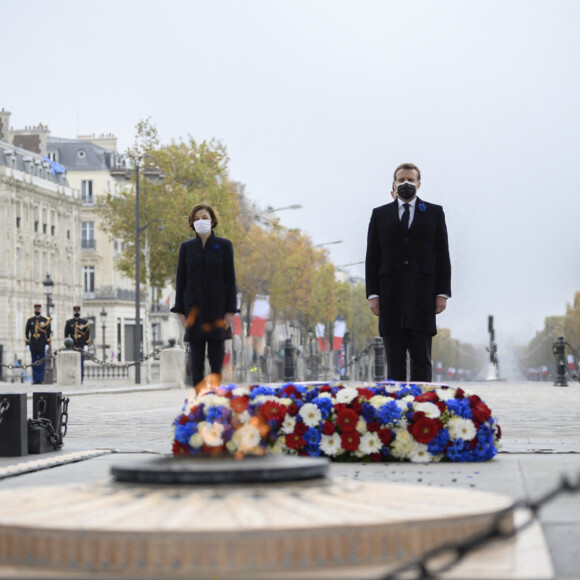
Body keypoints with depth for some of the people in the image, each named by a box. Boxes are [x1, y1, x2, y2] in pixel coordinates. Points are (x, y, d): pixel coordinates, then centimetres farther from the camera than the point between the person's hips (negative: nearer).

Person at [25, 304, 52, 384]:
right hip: (33, 346, 2)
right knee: (34, 363, 4)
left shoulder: (46, 320, 2)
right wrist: (27, 344, 2)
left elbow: (49, 333, 2)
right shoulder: (30, 320, 6)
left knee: (41, 363, 0)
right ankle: (35, 380, 7)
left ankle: (41, 380, 3)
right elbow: (26, 332, 8)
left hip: (42, 346, -2)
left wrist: (47, 344, -4)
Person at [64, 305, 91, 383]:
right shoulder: (69, 322, 7)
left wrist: (86, 345, -5)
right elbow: (66, 334, 7)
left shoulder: (84, 322, 5)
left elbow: (88, 334, 2)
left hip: (81, 347, -1)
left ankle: (81, 380, 3)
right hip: (72, 347, 1)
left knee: (81, 364, 0)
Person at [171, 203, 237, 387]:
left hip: (217, 306, -1)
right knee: (196, 353, 1)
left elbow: (230, 279, 1)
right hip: (194, 307, 1)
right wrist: (180, 310, 1)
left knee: (217, 352, -1)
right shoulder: (186, 247, 8)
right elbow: (180, 279, 8)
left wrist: (230, 310, -6)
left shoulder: (224, 245, 4)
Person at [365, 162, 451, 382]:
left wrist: (443, 293, -2)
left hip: (422, 297, -1)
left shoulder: (434, 213, 10)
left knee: (422, 360, -3)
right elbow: (372, 257, 8)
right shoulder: (380, 214, 12)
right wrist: (372, 294, -1)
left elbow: (443, 256, 7)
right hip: (391, 298, 1)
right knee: (394, 362, 1)